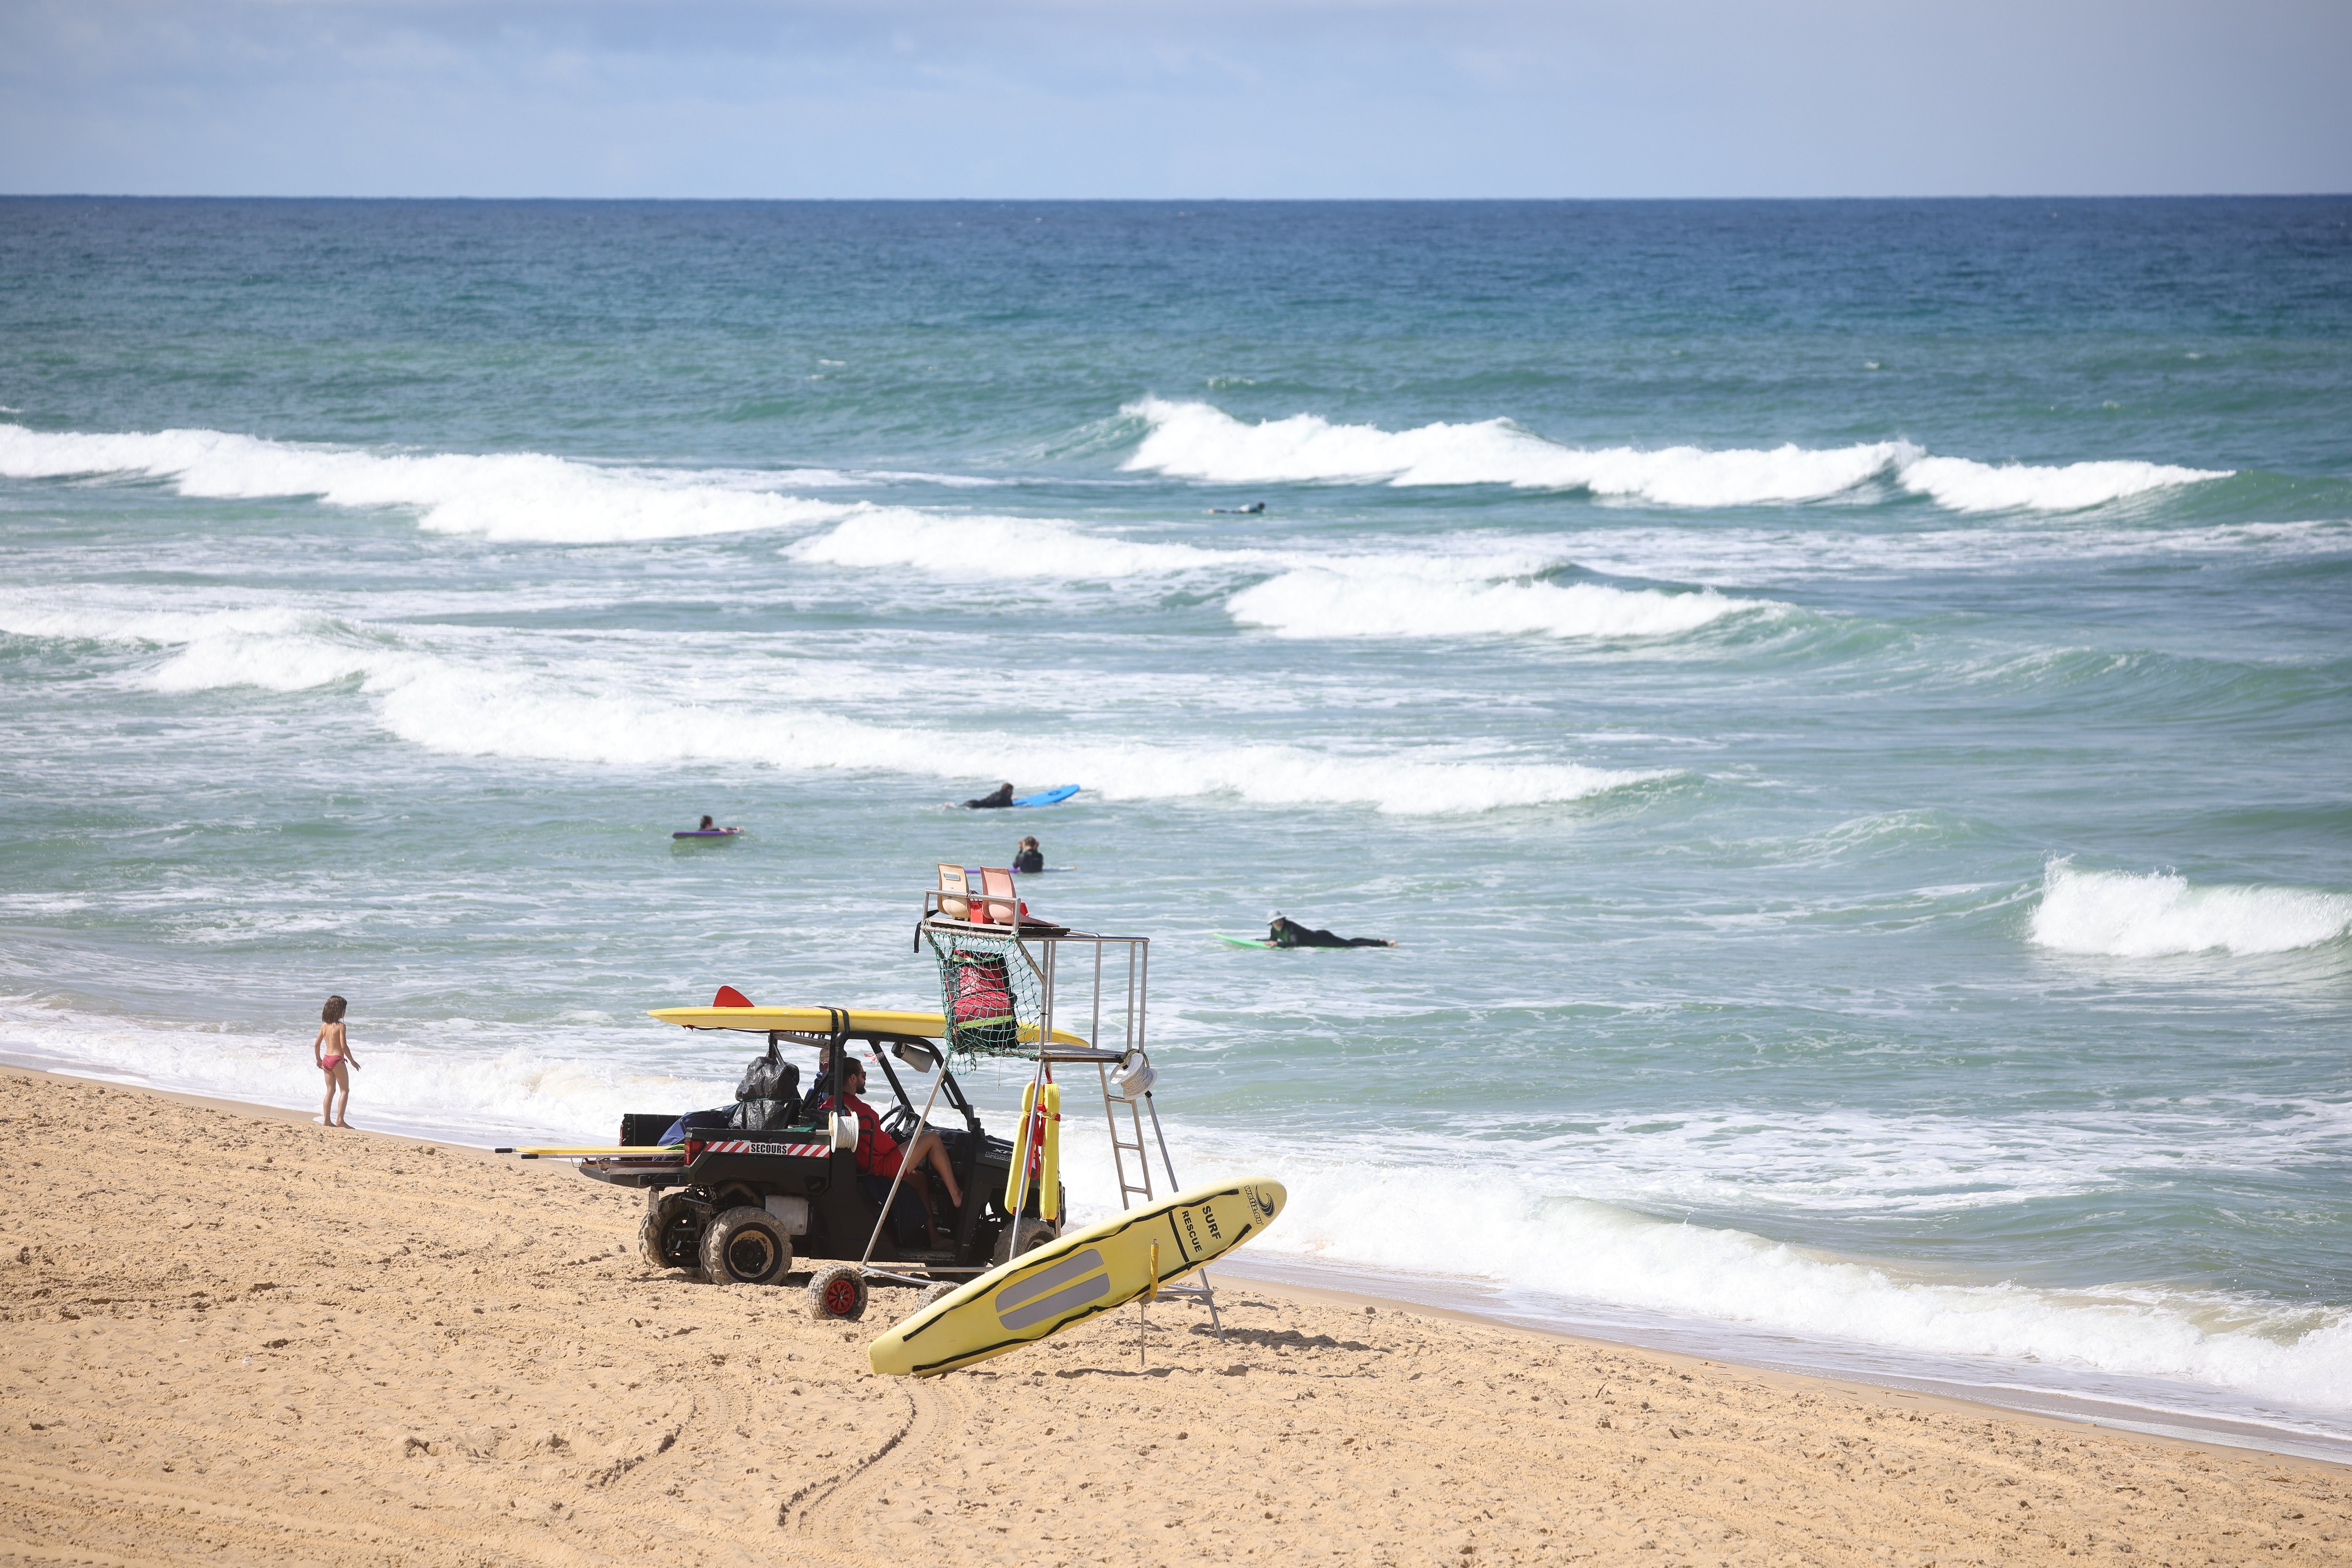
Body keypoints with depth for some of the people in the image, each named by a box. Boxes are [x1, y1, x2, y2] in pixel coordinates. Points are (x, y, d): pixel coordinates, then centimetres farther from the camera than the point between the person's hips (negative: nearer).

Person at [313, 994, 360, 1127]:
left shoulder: (324, 1026, 6)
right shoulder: (340, 1026, -14)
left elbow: (317, 1044, 10)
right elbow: (344, 1046, -17)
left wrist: (318, 1059, 23)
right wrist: (352, 1061, -7)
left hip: (327, 1060, 7)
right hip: (337, 1059, -7)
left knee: (330, 1091, 14)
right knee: (345, 1090, 2)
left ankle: (327, 1119, 12)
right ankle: (340, 1120, -4)